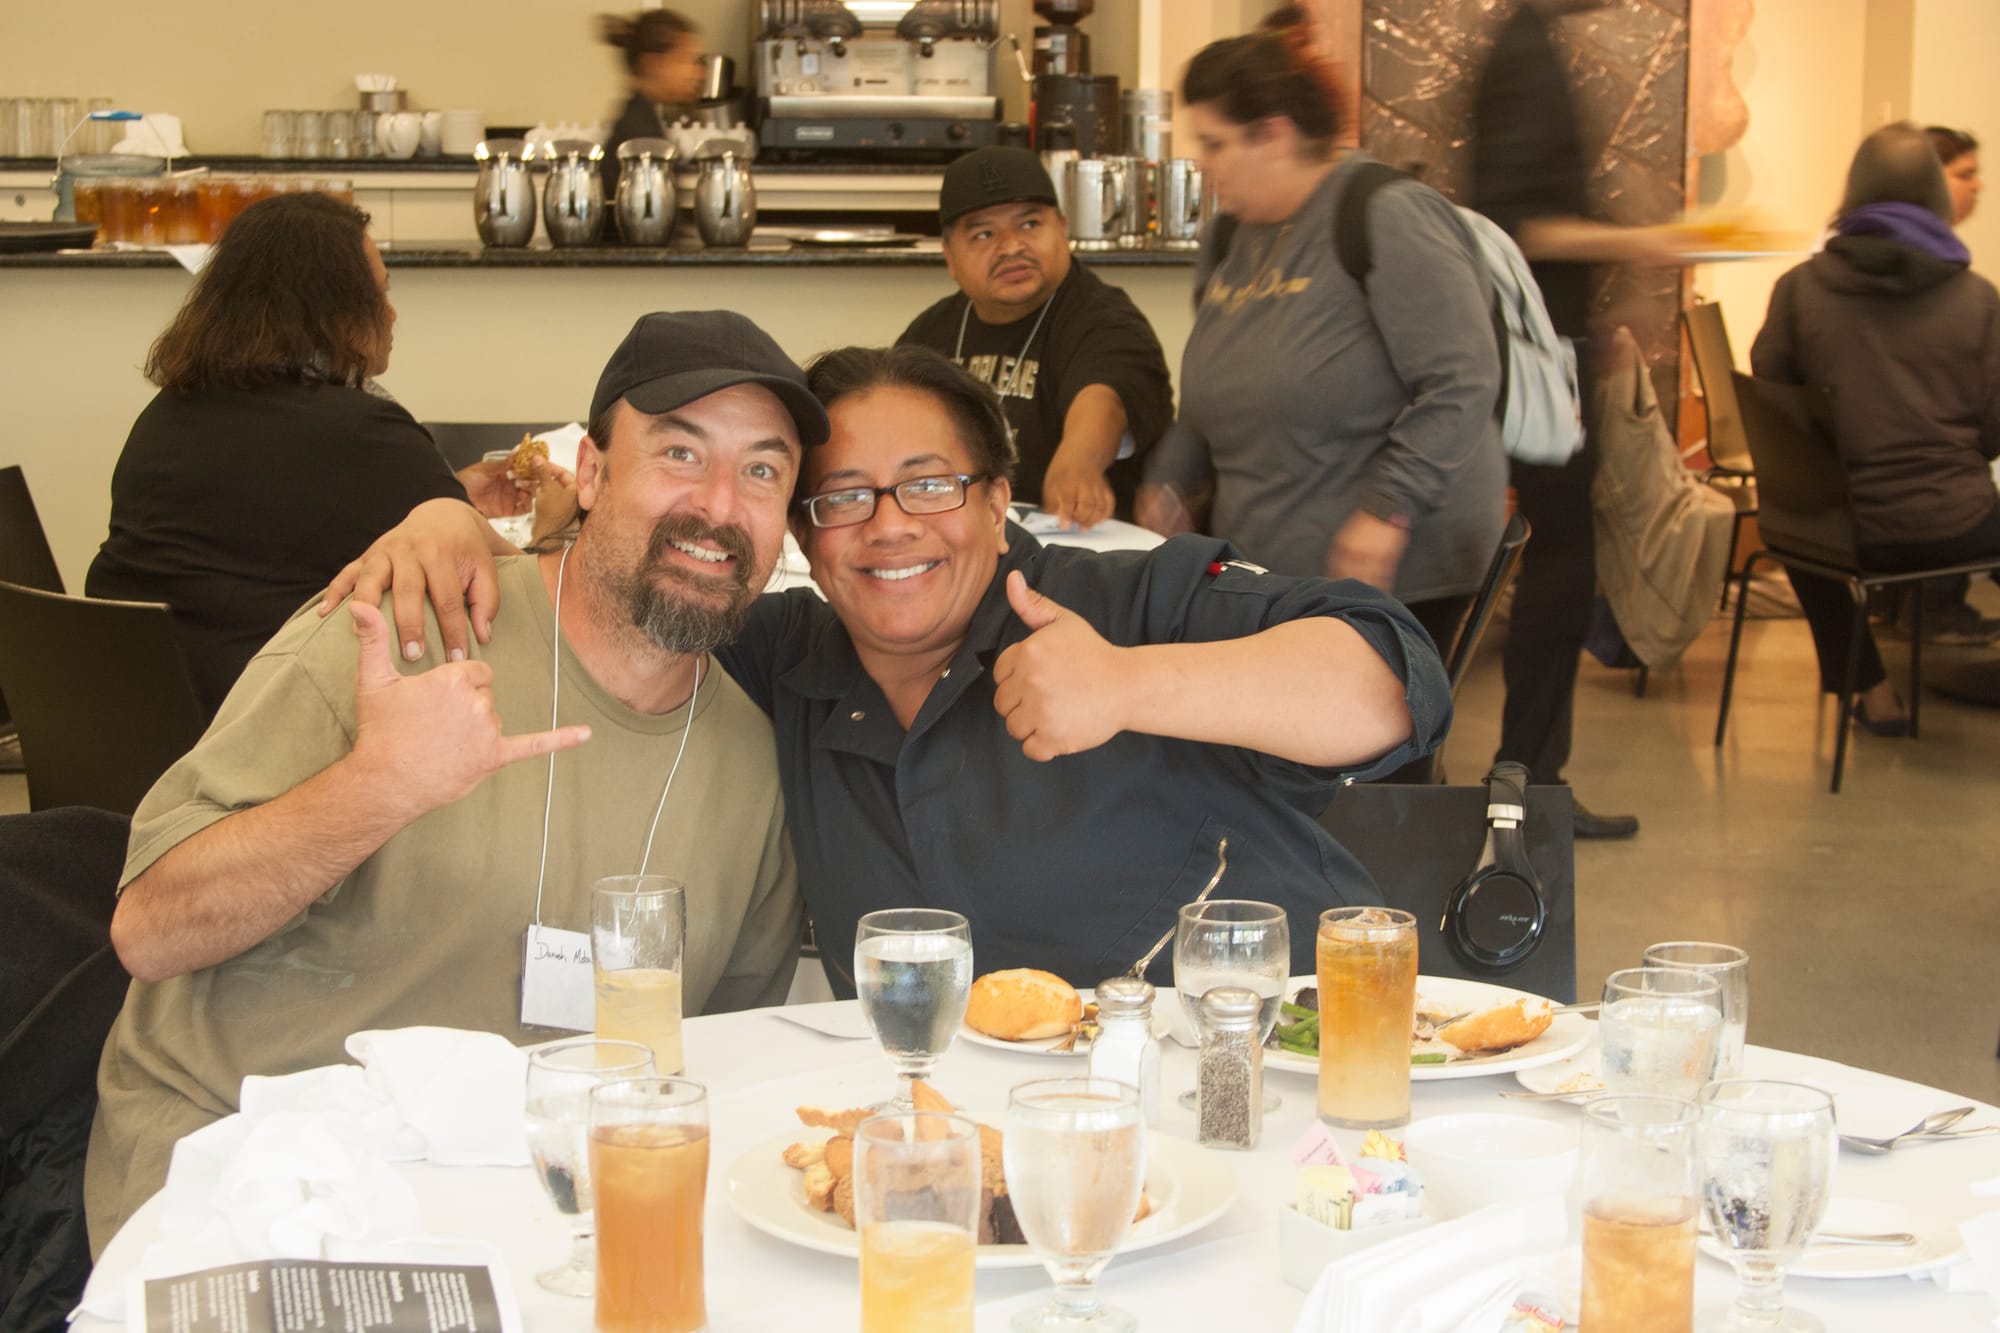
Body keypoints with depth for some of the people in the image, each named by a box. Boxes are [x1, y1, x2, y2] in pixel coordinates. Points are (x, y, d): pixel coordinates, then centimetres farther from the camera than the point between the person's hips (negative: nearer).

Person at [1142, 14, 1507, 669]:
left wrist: (1388, 512, -22)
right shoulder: (1233, 239, 13)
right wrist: (1168, 483, 14)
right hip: (1262, 568, 7)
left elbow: (1461, 382, -18)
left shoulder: (1388, 217, -13)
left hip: (1394, 571, -7)